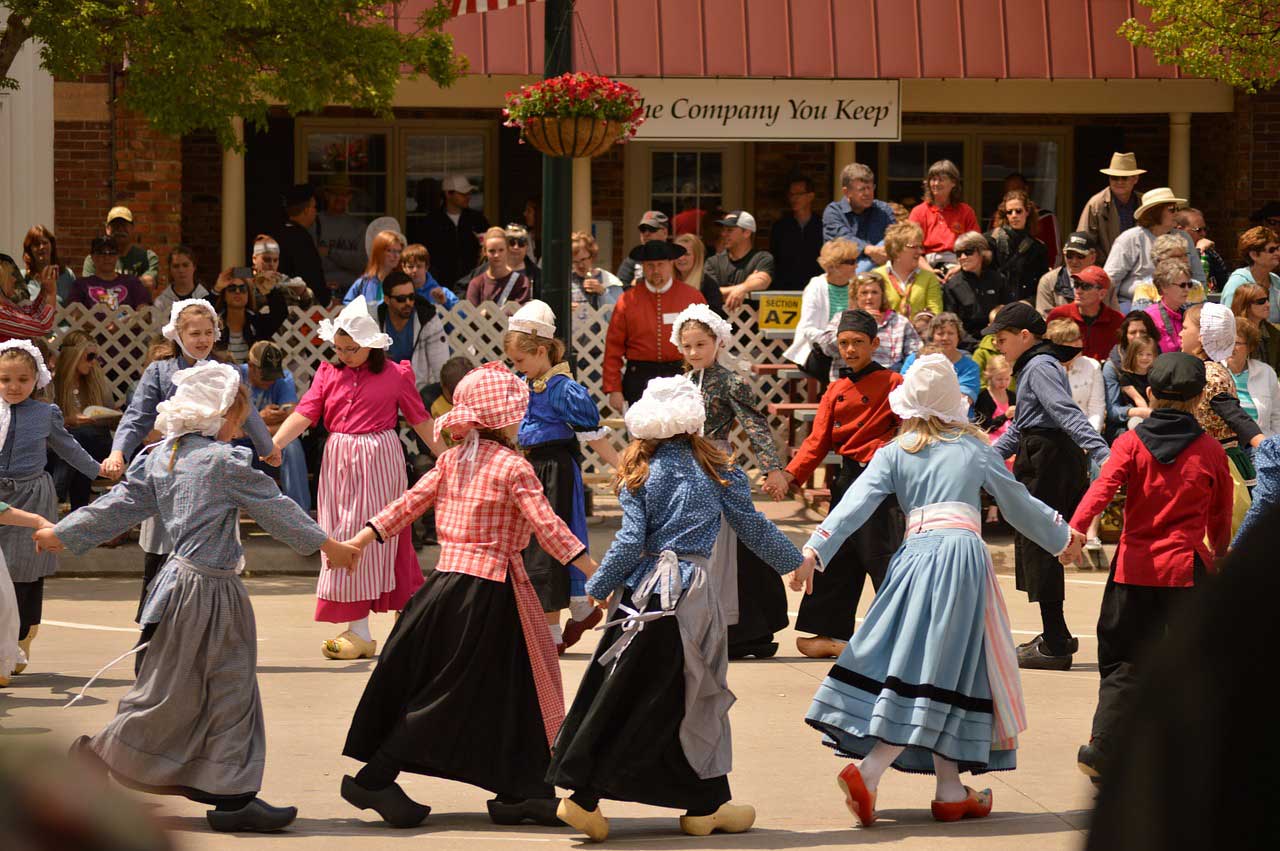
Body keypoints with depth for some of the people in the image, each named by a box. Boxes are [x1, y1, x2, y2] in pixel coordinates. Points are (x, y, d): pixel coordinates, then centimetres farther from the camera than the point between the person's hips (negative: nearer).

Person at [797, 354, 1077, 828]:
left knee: (927, 670, 8)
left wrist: (815, 549, -5)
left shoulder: (894, 454, 11)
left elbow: (856, 504, -1)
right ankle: (869, 770, -19)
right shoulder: (975, 448, 10)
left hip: (915, 554, 3)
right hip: (962, 553, -3)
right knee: (939, 677, -5)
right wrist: (1060, 536, 33)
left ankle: (950, 790, 7)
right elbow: (1018, 504, 18)